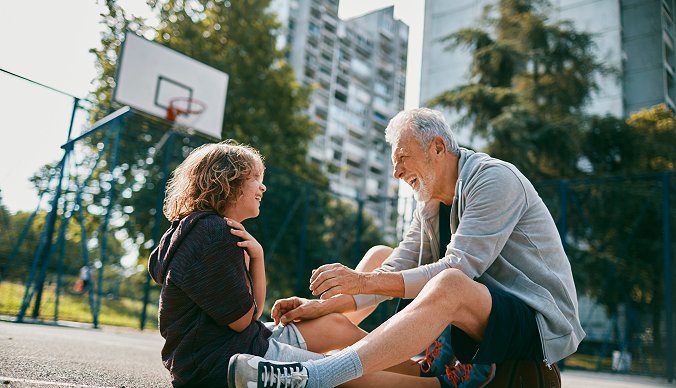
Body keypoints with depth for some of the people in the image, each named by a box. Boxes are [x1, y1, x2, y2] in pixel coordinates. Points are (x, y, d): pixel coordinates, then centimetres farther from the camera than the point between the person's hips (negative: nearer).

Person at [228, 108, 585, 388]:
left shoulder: (494, 179, -13)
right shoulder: (429, 207, 12)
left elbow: (458, 270, -23)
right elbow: (392, 273, 3)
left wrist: (365, 281, -27)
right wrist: (321, 306, -10)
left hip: (541, 322, -9)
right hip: (492, 325, 9)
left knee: (450, 284, -36)